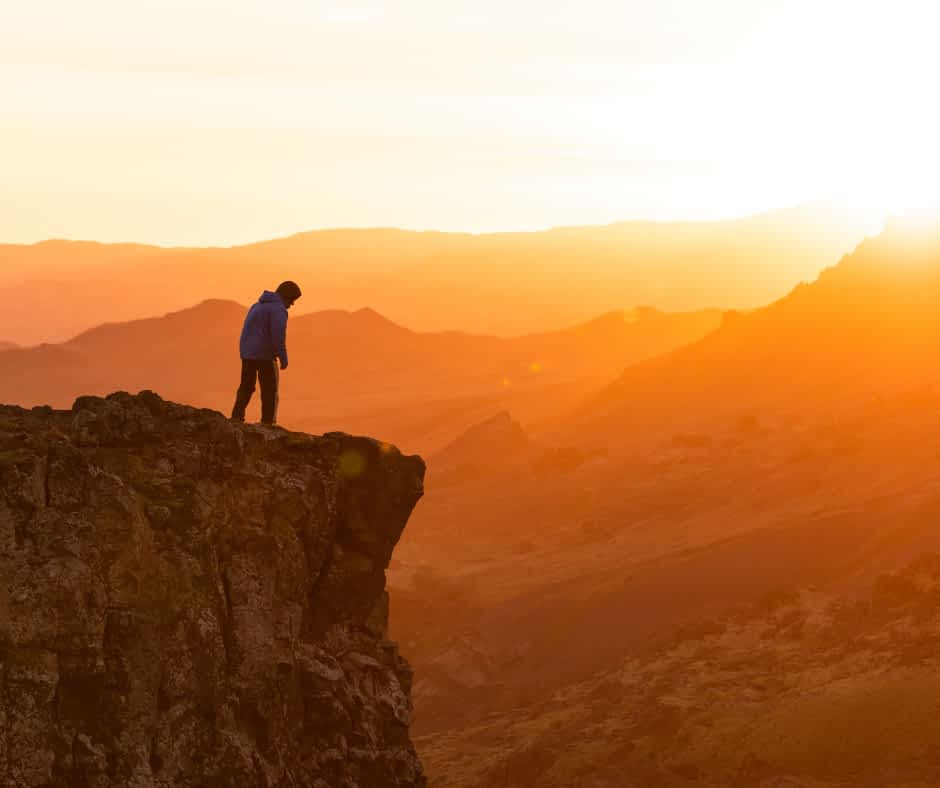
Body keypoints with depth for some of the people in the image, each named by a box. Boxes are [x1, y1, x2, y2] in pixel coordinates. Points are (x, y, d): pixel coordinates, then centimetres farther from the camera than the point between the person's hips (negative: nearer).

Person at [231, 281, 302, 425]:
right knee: (270, 391, 1)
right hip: (265, 354, -7)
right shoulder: (278, 309, -11)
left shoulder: (258, 306, 17)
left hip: (247, 353, 8)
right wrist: (283, 358, -15)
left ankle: (236, 418, 12)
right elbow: (278, 335, -20)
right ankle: (268, 424, 0)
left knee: (246, 387, 17)